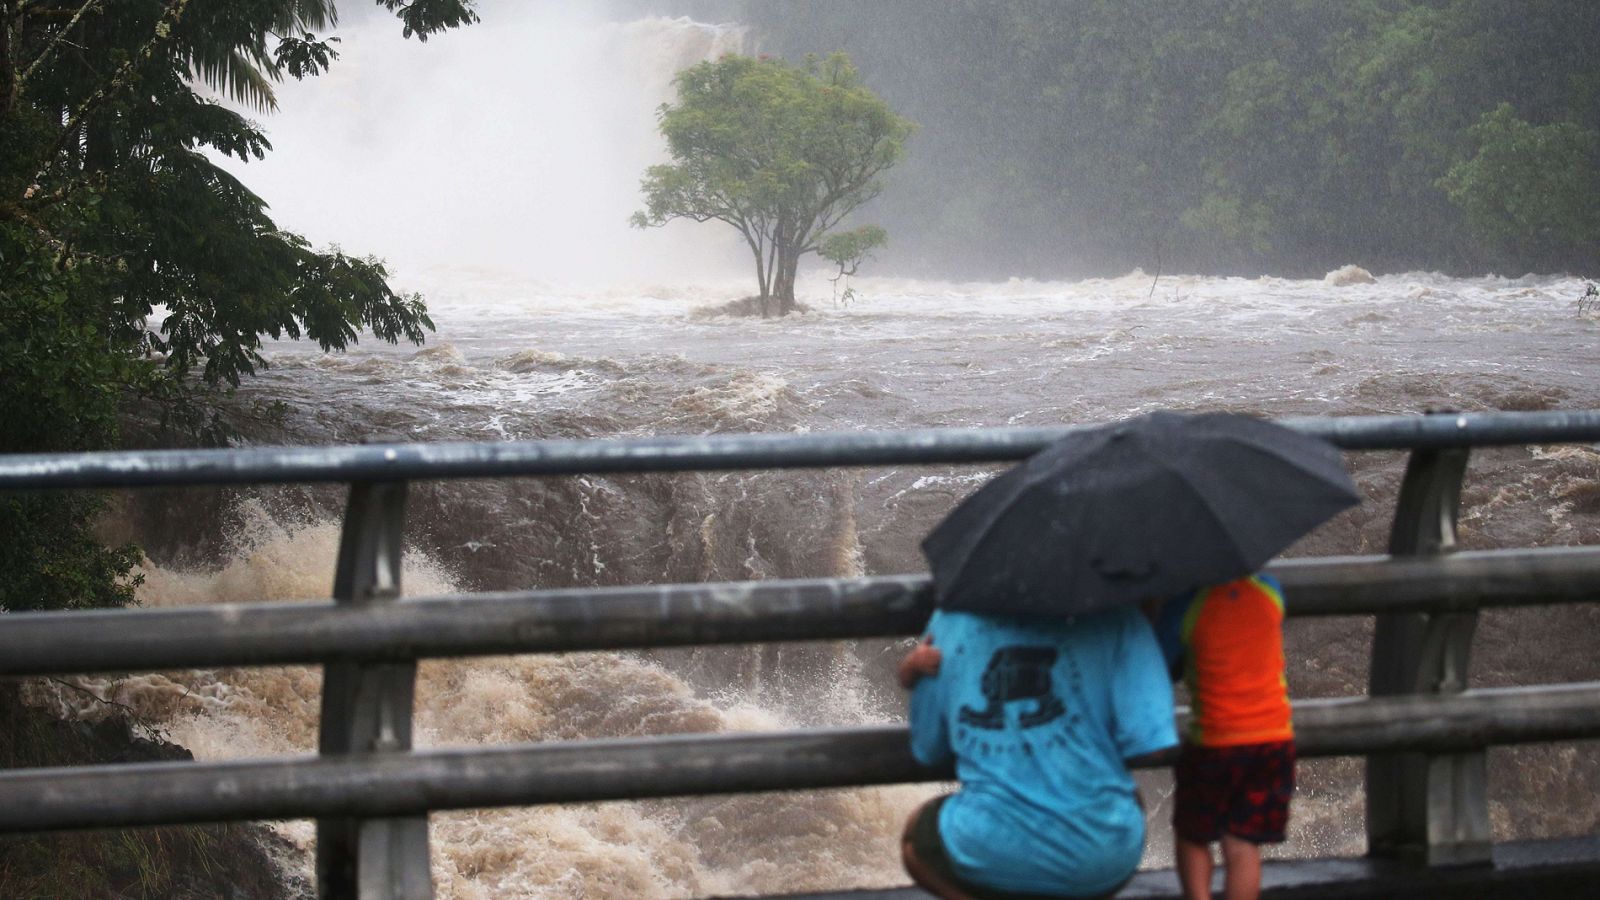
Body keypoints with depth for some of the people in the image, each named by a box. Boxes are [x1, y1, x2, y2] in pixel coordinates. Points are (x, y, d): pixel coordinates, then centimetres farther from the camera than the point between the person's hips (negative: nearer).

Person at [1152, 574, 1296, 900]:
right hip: (1275, 737, 3)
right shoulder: (1271, 590, -2)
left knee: (1190, 837, 17)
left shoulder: (1183, 606, -14)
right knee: (1243, 847, 7)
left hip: (1214, 742, -3)